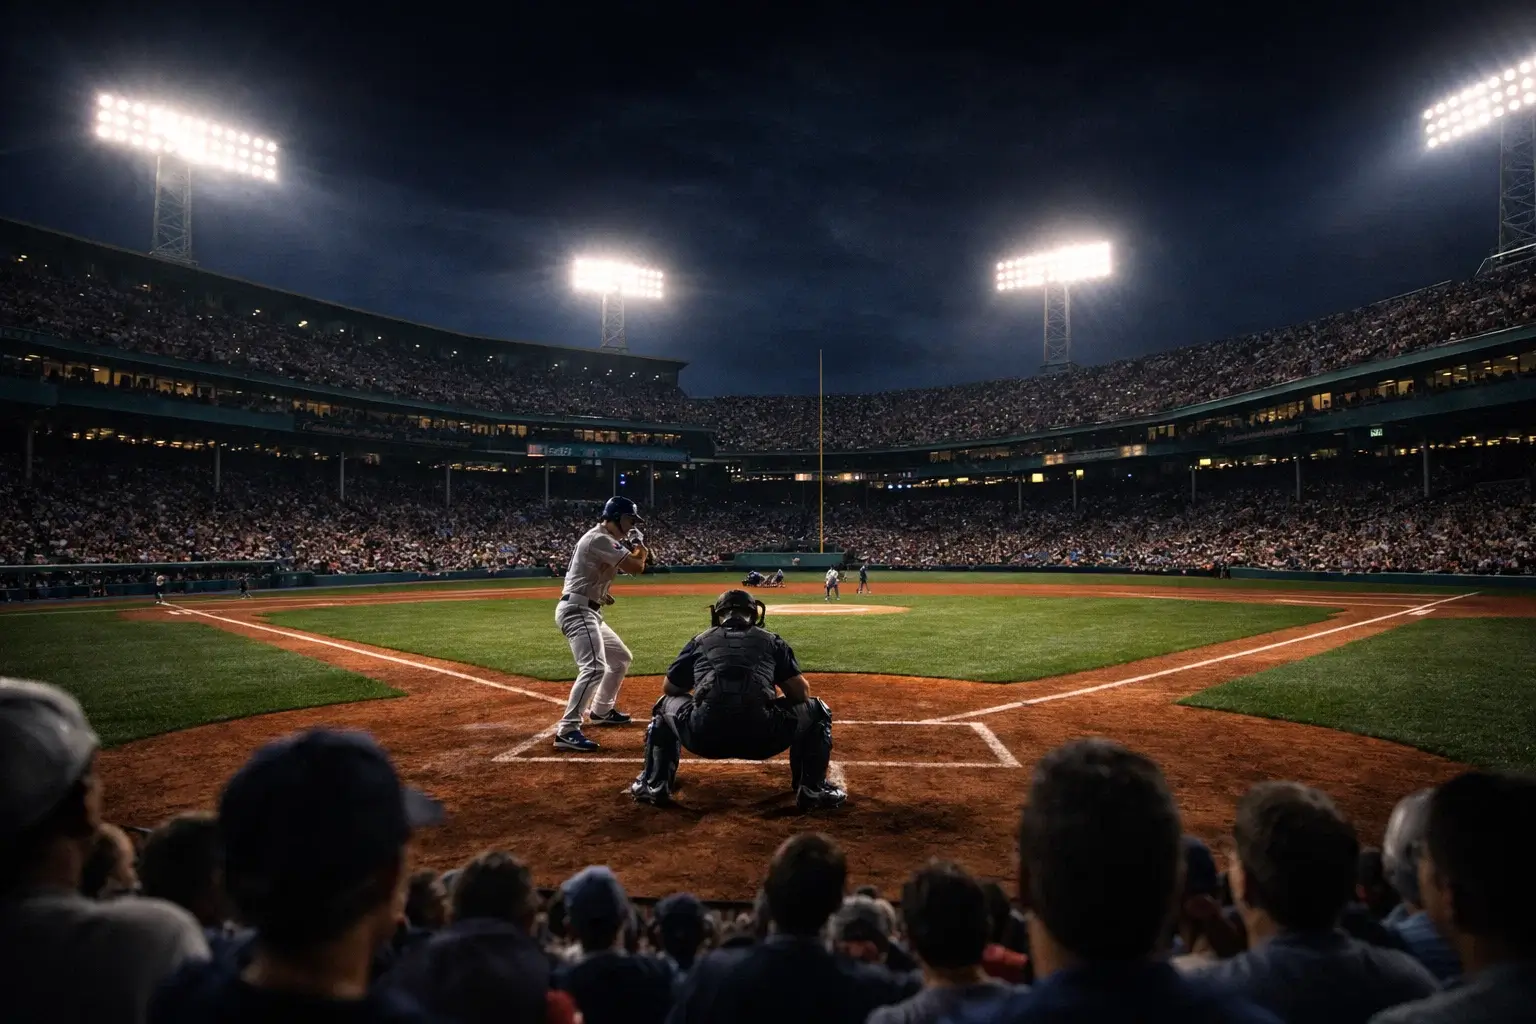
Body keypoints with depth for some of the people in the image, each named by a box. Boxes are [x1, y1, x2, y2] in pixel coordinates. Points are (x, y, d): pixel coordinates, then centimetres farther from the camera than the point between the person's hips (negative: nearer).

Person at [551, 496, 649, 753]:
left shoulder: (606, 540, 17)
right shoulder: (599, 539, -16)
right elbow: (636, 567, -19)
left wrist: (632, 549, 9)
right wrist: (640, 547, -1)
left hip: (589, 612, 11)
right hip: (577, 611, -11)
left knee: (621, 658, 23)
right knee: (594, 667, -25)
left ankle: (601, 711, 37)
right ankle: (567, 731, -27)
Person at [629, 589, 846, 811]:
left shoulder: (700, 641, 22)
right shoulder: (771, 640, 20)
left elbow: (668, 690, 30)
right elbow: (801, 692, 16)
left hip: (704, 738, 1)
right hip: (761, 738, -1)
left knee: (666, 704, 35)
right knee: (816, 710, 27)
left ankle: (654, 784, 23)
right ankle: (813, 789, 14)